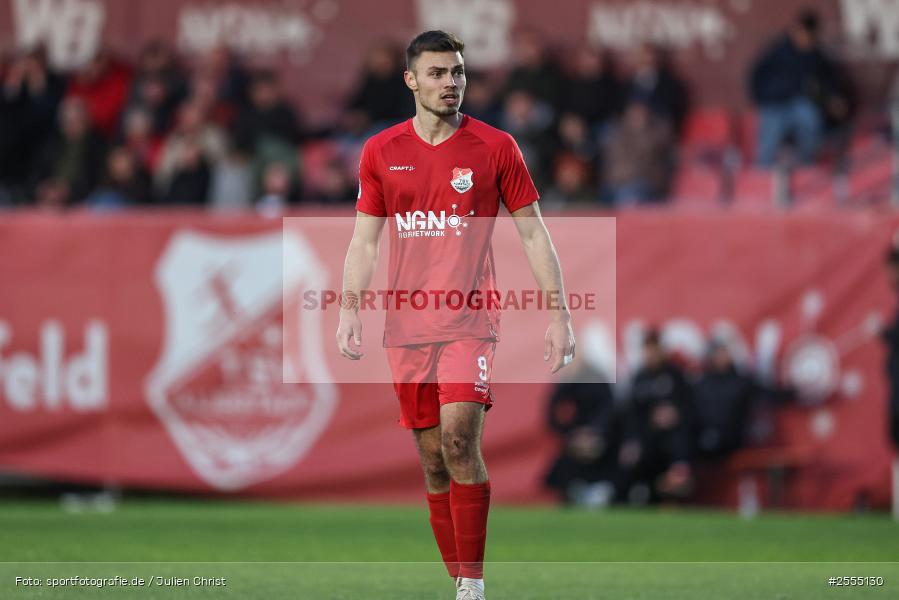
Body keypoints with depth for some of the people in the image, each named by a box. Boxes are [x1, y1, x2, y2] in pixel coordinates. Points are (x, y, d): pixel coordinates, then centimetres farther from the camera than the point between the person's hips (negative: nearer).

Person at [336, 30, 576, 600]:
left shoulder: (495, 146, 0)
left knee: (459, 438, -20)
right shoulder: (380, 152, 7)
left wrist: (559, 312, -2)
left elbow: (534, 233, 3)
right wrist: (350, 308, -1)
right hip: (408, 324, 3)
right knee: (432, 456, 5)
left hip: (471, 318, -3)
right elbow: (364, 240, 12)